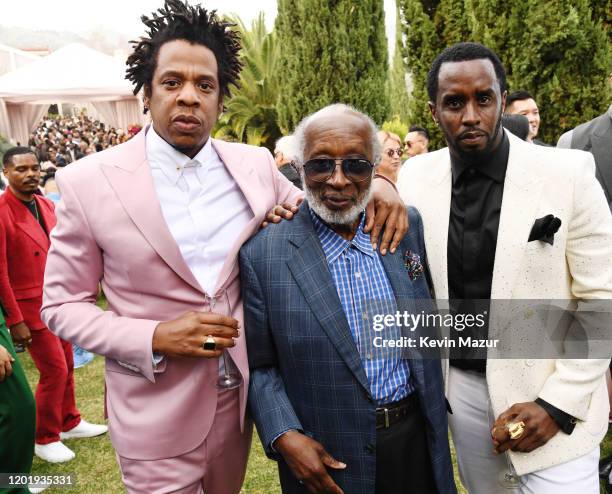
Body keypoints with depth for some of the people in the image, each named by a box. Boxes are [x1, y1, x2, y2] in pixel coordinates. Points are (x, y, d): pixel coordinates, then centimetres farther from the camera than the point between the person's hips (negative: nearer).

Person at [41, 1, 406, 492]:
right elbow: (62, 305, -5)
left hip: (240, 396, 5)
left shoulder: (254, 163, -2)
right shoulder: (88, 182, -11)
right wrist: (155, 338, -20)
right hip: (158, 415, -4)